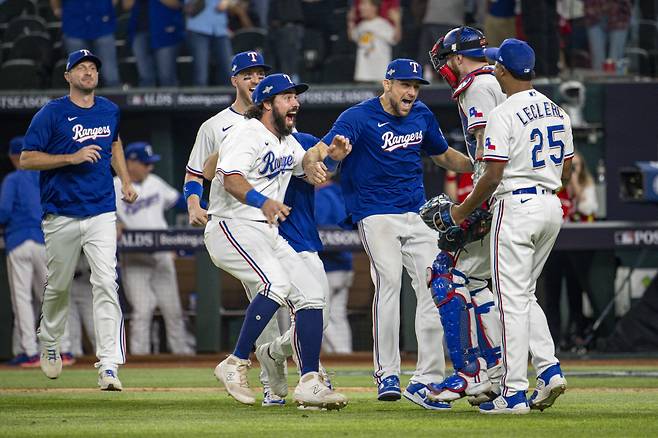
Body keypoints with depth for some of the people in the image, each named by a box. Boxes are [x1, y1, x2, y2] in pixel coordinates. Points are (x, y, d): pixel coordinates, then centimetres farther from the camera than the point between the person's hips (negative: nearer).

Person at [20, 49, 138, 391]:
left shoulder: (109, 111, 9)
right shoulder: (51, 114, -6)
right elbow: (27, 159, -10)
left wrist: (125, 180, 19)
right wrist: (72, 158, -19)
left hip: (101, 213, 2)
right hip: (61, 216, -2)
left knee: (106, 283, -13)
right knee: (58, 285, 11)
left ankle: (108, 366, -19)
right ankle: (49, 343, 40)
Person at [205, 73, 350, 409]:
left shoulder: (287, 142, 19)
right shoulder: (248, 133, -11)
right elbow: (231, 178, -27)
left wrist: (328, 154, 8)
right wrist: (263, 201, -47)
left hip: (269, 235, 9)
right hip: (232, 227, -9)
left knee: (311, 293, -2)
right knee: (276, 282, -30)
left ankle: (309, 385, -1)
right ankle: (235, 365, -24)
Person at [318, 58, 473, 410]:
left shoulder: (422, 115, 9)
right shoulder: (359, 117, -10)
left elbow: (443, 155, 27)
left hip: (417, 214, 6)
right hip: (376, 215, -6)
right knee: (388, 279, -21)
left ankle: (425, 380, 1)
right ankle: (387, 376, -15)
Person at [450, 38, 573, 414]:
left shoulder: (504, 115, -13)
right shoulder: (557, 112, 11)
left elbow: (493, 176, -15)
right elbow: (566, 173, 14)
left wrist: (463, 210, -2)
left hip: (515, 207, -7)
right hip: (552, 207, 7)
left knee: (513, 300, -4)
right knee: (525, 296, 19)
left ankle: (514, 393, -5)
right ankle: (550, 369, 4)